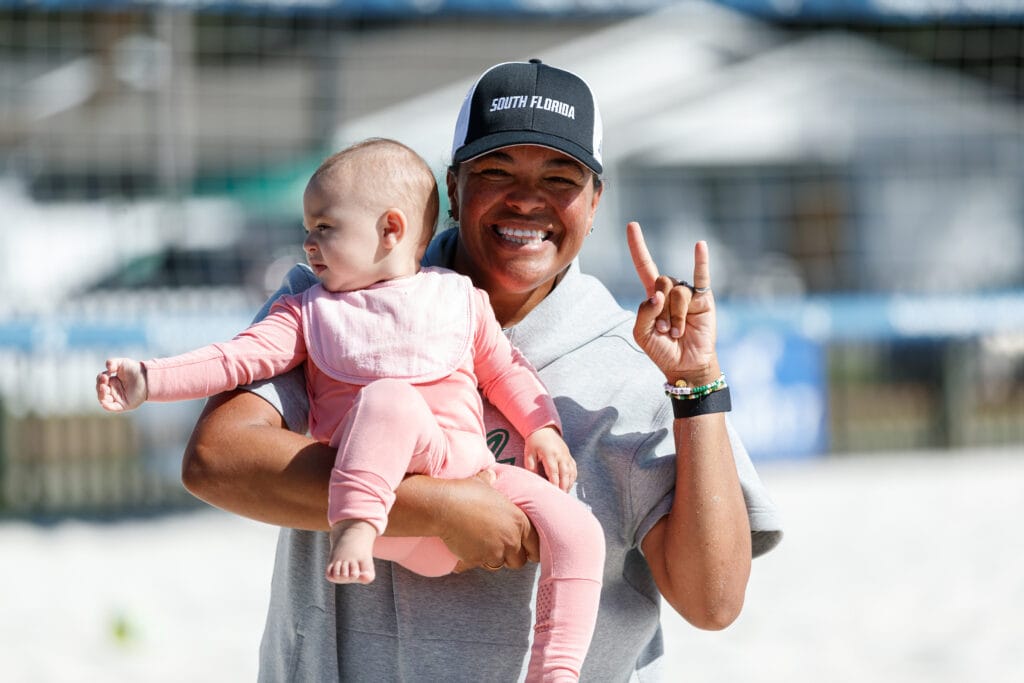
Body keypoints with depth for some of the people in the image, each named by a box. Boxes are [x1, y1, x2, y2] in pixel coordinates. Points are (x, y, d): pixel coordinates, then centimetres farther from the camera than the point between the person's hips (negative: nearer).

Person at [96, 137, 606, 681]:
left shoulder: (461, 299, 19)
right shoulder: (312, 312, 16)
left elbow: (505, 370, 25)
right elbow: (239, 358, 6)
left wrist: (542, 428, 9)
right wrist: (150, 380, -6)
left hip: (468, 469, 3)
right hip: (381, 480, -3)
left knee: (576, 529, -14)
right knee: (389, 396, -35)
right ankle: (352, 526, -44)